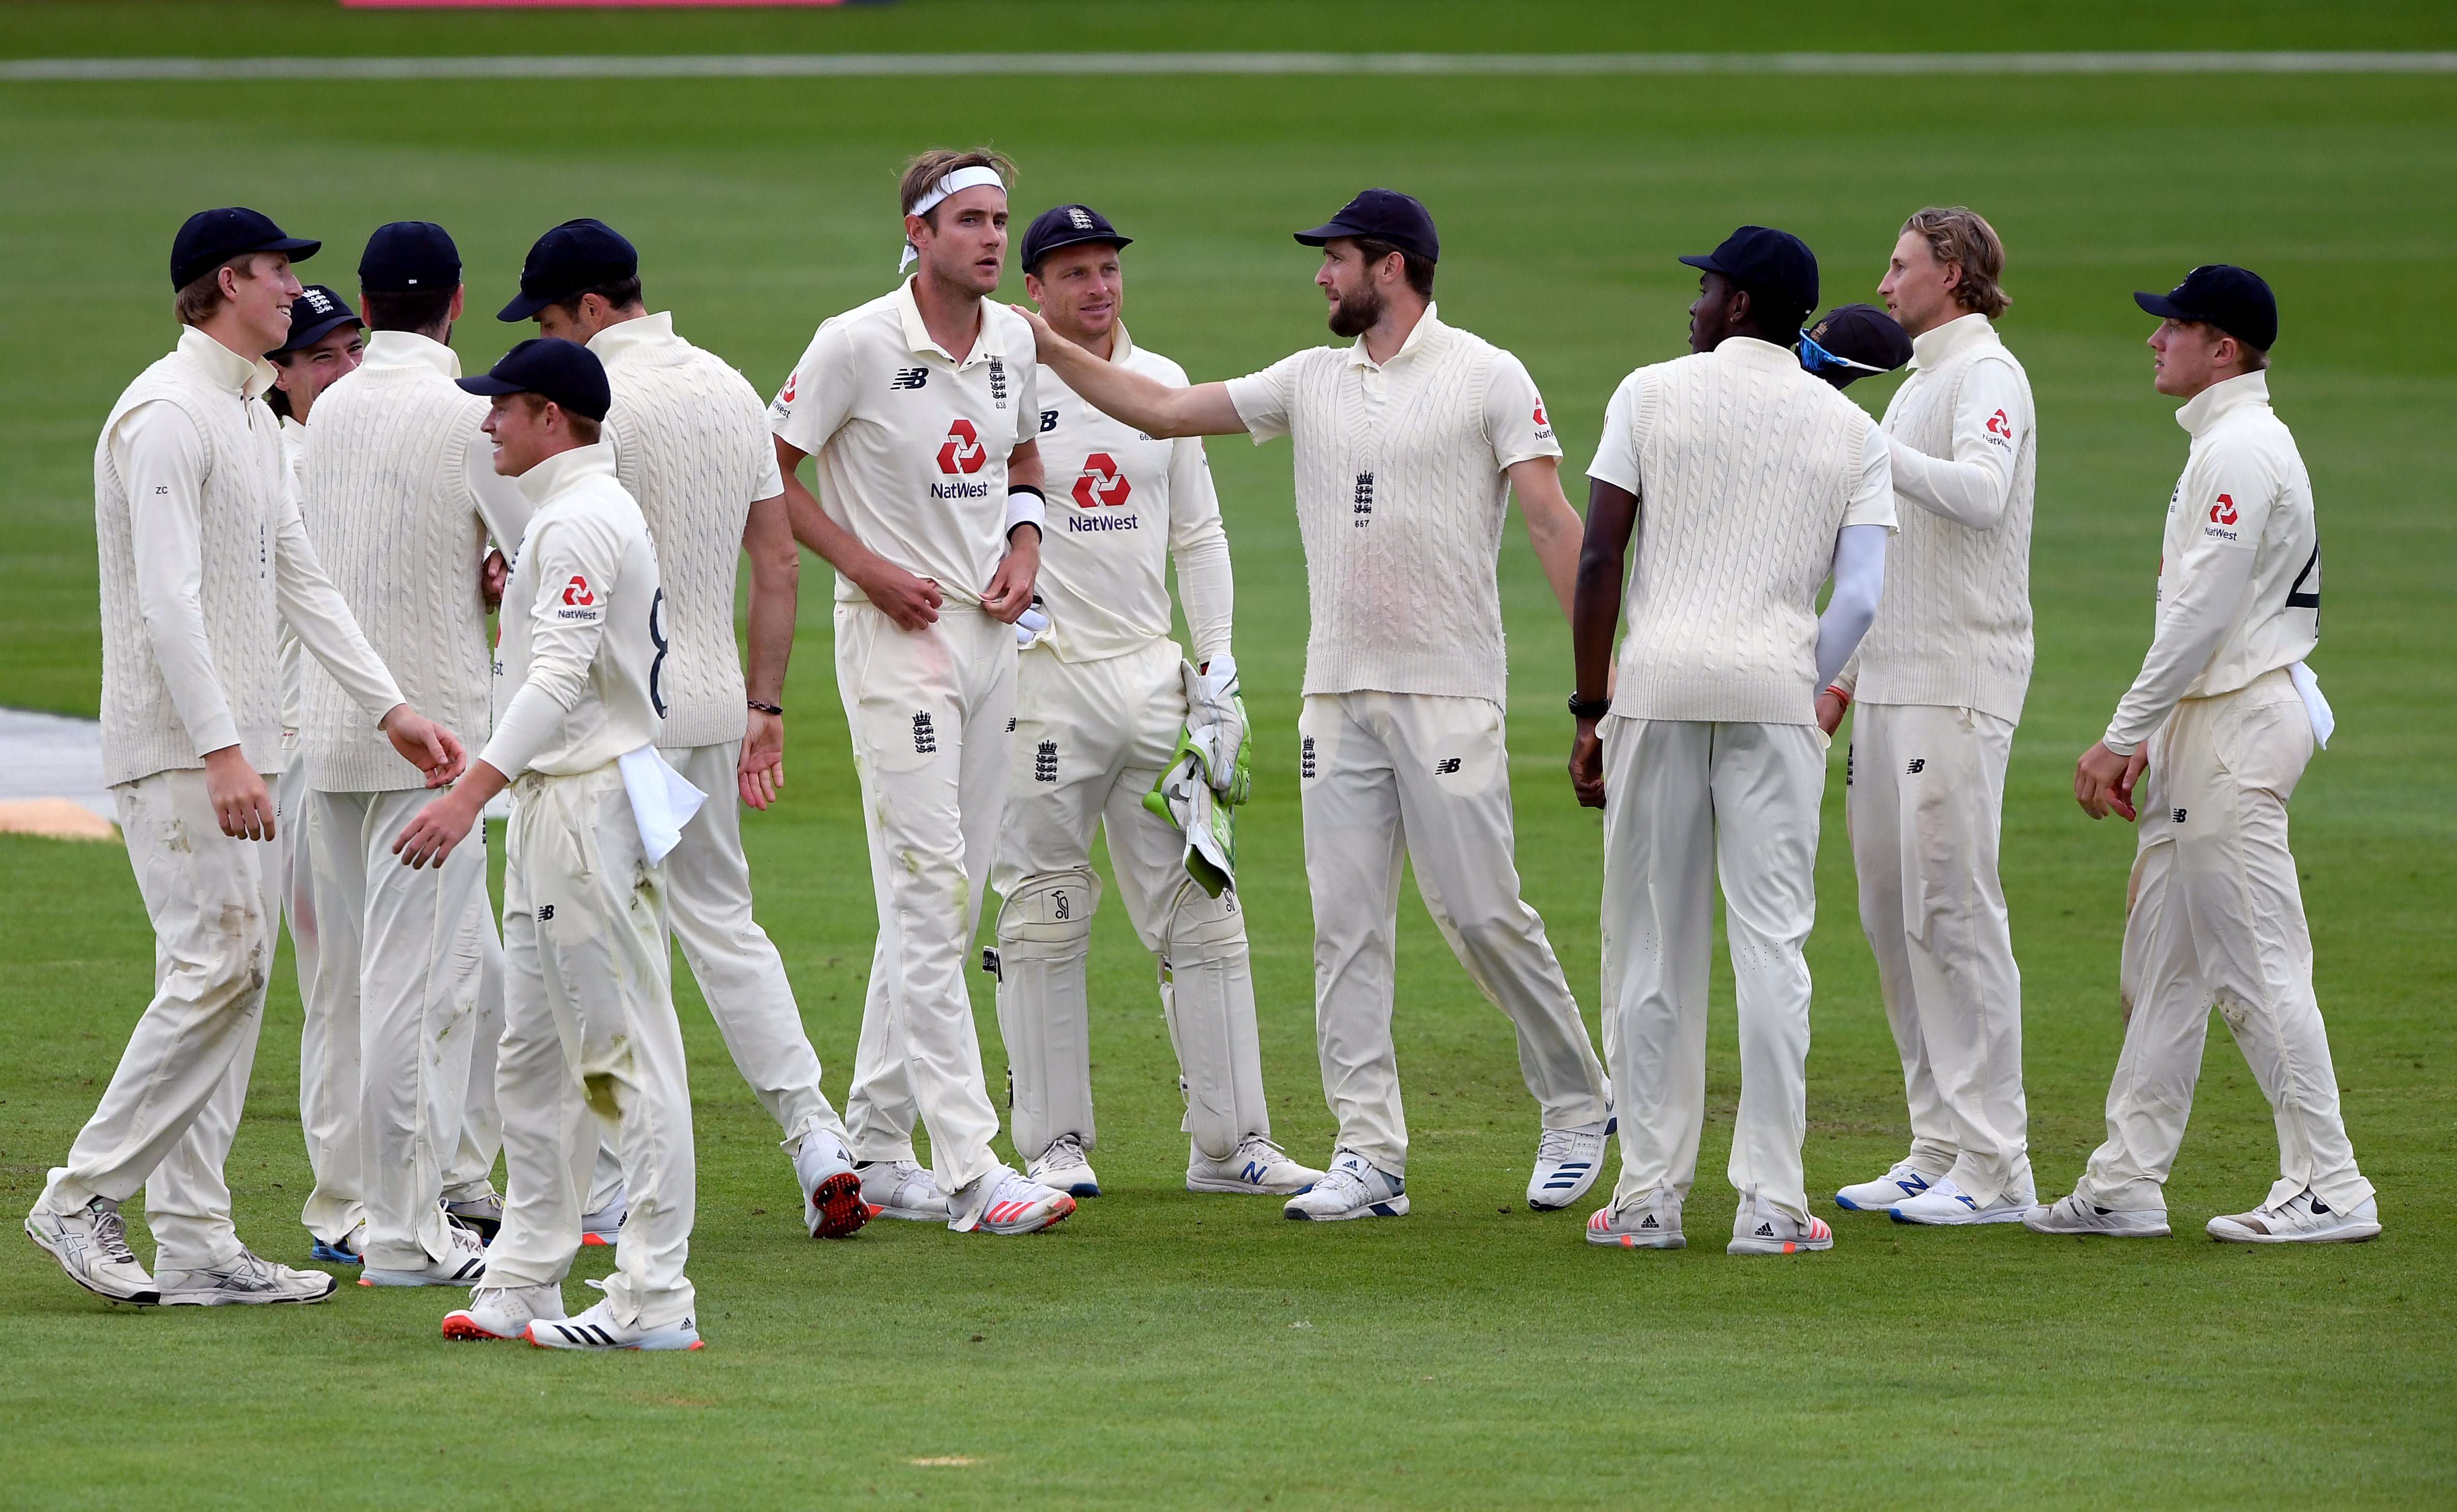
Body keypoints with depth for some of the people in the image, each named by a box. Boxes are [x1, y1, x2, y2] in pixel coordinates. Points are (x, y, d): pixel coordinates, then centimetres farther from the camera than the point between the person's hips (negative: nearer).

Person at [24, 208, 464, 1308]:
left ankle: (194, 1242, 8)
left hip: (237, 743, 10)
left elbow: (299, 581, 21)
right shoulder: (168, 415, -14)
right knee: (218, 965, -14)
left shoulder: (254, 419, 18)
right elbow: (167, 599, -22)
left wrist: (391, 708, 15)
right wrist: (221, 752, -27)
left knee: (236, 975, 7)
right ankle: (84, 1196, -7)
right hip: (176, 748, -10)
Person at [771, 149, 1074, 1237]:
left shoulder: (1012, 343, 8)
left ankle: (874, 1149, 20)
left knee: (949, 901, 11)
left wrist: (1023, 543, 5)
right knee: (926, 896, -12)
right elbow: (769, 471, -6)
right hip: (895, 636, -8)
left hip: (990, 632, 8)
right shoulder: (857, 344, -12)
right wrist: (868, 566, -14)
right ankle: (969, 1169, -17)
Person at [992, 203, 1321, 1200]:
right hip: (1043, 679, -5)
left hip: (1153, 673, 5)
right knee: (1044, 919, -1)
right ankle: (1055, 1144, 6)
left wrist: (1218, 663, 9)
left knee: (1200, 910, 2)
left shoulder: (1163, 385, 13)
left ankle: (1229, 1143, 5)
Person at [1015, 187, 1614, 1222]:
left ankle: (1578, 1107, 12)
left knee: (1480, 912, -6)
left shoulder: (1485, 378, -3)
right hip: (1338, 696, 6)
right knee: (1346, 926, -1)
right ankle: (1369, 1157, -1)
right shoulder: (1312, 382, 14)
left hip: (1449, 694, -6)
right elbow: (1164, 410, 16)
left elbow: (1551, 522, -8)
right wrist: (1050, 350, 9)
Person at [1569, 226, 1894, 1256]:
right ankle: (1771, 1202, -5)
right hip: (1777, 688, 1)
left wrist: (1589, 711, 4)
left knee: (1651, 942, 5)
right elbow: (1863, 595, -1)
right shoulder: (1852, 430, 10)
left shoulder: (1651, 394, 5)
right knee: (1772, 941, 0)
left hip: (1660, 679, -1)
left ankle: (1649, 1198, 6)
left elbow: (1599, 560, 0)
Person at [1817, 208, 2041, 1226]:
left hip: (1959, 686, -10)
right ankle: (1939, 1151, 13)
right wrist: (1846, 674, 22)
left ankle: (1995, 1168, -12)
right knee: (1892, 912, 9)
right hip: (1894, 684, 10)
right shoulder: (1915, 385, 21)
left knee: (1953, 909, -12)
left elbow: (1981, 495, -27)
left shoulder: (1987, 377, -8)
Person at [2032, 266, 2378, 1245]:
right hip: (2205, 727, 11)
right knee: (2162, 954, 12)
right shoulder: (2223, 445, 18)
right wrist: (2150, 741, 19)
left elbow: (2202, 614, -21)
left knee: (2257, 964, -9)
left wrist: (2120, 738, -17)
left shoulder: (2241, 450, -16)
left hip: (2238, 725, -11)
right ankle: (2127, 1183, 16)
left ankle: (2330, 1189, -8)